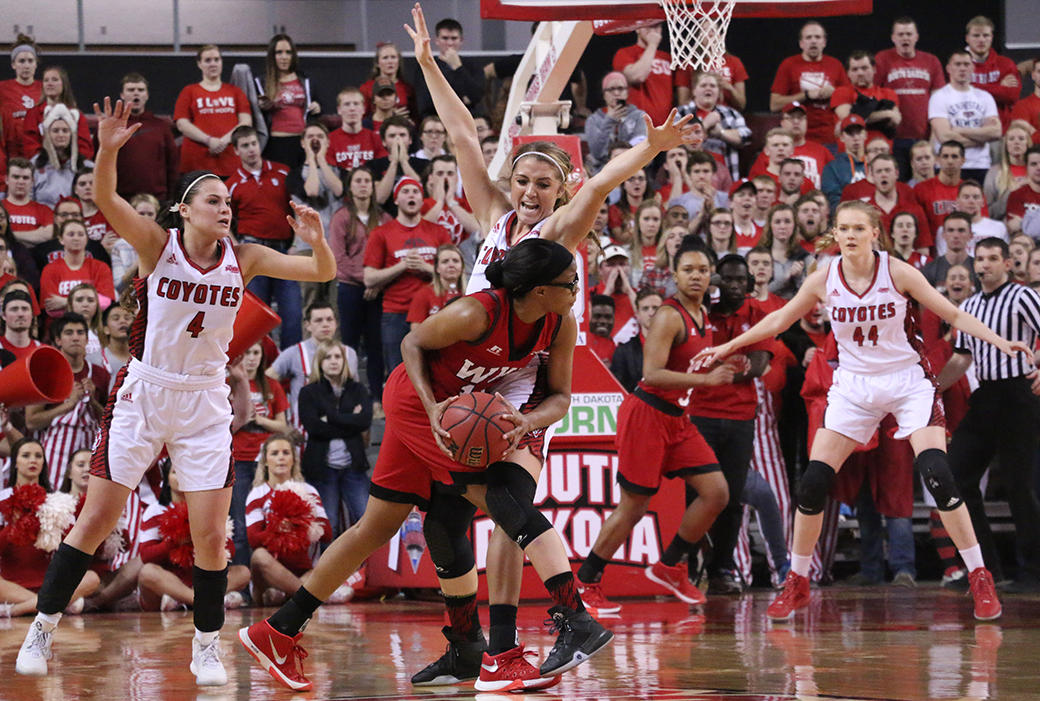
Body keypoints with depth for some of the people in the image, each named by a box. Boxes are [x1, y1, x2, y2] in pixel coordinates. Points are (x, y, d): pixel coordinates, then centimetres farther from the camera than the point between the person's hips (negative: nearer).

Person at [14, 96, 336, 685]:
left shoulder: (243, 258, 0)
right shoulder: (159, 244, -7)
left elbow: (324, 273, -1)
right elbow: (106, 201, -23)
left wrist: (316, 240, -22)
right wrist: (109, 150, -41)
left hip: (205, 404, 2)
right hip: (143, 392, -2)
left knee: (210, 534, -5)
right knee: (95, 522, -2)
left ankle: (207, 646, 10)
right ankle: (43, 628, 10)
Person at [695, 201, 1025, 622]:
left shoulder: (896, 272, -12)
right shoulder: (824, 280, -5)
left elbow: (953, 314, -5)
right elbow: (779, 321, 12)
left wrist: (1001, 342, -15)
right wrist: (728, 346, 13)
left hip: (907, 381, -3)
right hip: (853, 388, 3)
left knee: (937, 475, -19)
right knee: (814, 482, -7)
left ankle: (980, 581, -9)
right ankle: (796, 584, 10)